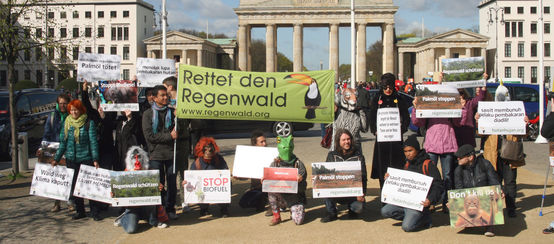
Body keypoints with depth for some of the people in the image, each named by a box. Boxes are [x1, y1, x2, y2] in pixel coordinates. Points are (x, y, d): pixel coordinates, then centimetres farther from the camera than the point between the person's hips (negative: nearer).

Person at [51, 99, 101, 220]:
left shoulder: (89, 123, -5)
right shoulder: (67, 122, 8)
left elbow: (93, 142, -6)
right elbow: (63, 142, 11)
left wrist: (95, 159, -14)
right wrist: (56, 159, 8)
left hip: (86, 159, -4)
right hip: (71, 159, 5)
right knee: (74, 185, 9)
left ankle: (94, 211, 6)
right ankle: (80, 211, 20)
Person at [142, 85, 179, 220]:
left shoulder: (172, 112, 10)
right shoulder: (148, 114, 2)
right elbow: (149, 136, -6)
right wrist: (169, 136, -10)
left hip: (171, 153, 2)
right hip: (156, 154, -2)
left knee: (172, 182, 3)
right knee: (158, 183, 2)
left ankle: (170, 208, 17)